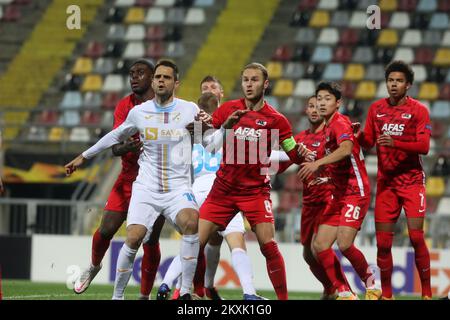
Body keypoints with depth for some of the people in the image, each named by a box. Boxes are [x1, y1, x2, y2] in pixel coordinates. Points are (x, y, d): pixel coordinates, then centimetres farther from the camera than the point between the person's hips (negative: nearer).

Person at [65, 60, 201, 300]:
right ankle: (117, 296, 1)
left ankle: (185, 293, -23)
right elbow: (116, 136, 24)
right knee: (134, 238, -19)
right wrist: (84, 156, 29)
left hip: (178, 189, -1)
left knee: (191, 221, -31)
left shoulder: (189, 110, 2)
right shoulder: (138, 112, 6)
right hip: (146, 188, 1)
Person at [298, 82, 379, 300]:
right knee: (320, 245, -1)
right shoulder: (327, 128, 16)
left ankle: (371, 286, -1)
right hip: (339, 195, 9)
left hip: (356, 193, -9)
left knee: (344, 243, -21)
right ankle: (345, 294, 4)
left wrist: (318, 163, -40)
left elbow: (346, 149, -33)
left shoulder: (340, 123, -11)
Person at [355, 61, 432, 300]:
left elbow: (424, 146, -14)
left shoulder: (418, 110, -5)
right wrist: (359, 135, -11)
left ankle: (426, 293, -2)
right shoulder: (376, 109, 8)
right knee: (383, 242, 1)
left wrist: (395, 142, -28)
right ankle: (386, 294, 13)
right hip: (385, 183, 4)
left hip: (411, 180, -4)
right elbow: (368, 143, 11)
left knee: (416, 237, -12)